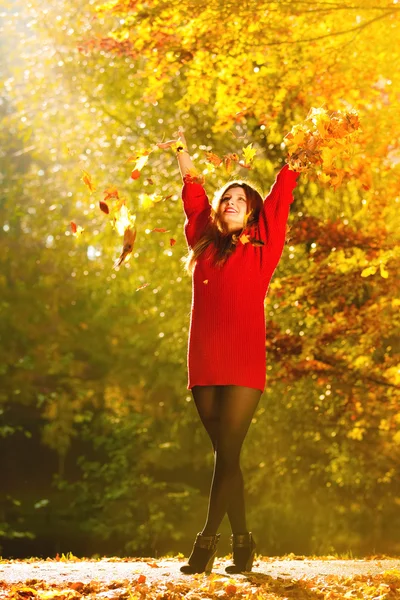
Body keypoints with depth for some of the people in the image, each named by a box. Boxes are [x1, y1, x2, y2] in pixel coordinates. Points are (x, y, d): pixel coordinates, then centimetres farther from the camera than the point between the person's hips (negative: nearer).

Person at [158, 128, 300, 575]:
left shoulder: (260, 248, 6)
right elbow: (194, 199, 25)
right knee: (225, 454, 7)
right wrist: (183, 153, 25)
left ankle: (206, 542, -7)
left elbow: (279, 201, 6)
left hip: (243, 365, -4)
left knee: (227, 453, -8)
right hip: (203, 365, 4)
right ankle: (241, 542, 13)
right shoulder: (205, 245, 16)